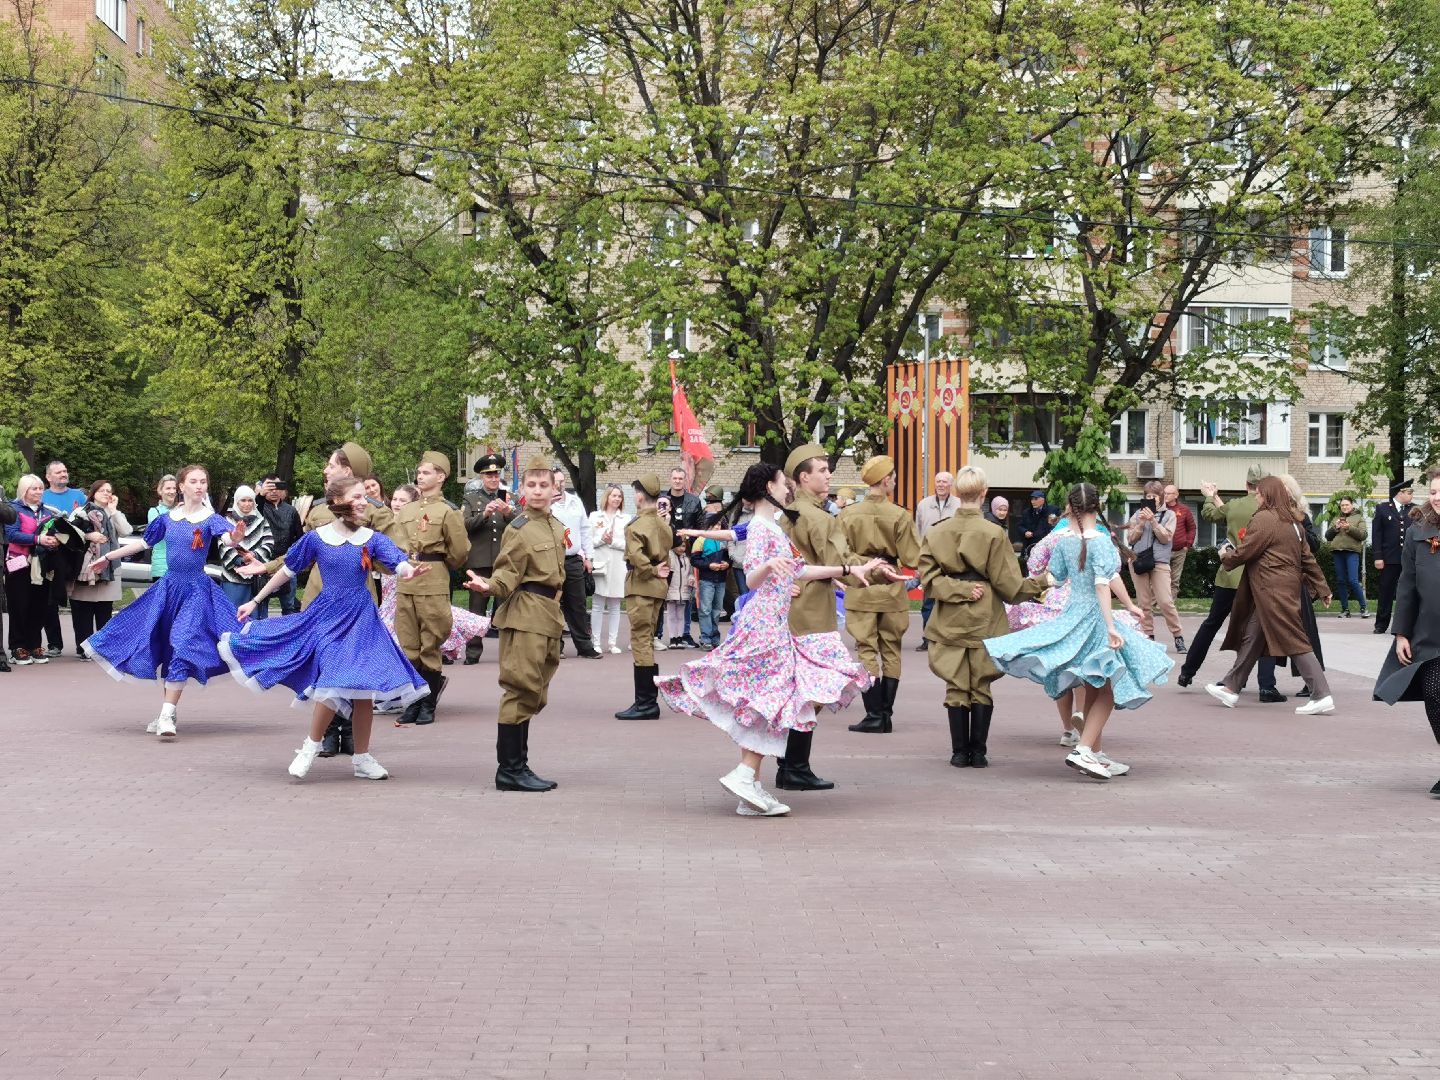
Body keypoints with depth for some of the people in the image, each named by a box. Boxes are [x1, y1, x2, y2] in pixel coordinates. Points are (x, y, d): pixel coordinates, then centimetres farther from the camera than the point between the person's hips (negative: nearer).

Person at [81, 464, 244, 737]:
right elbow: (143, 542, 18)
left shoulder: (211, 519, -7)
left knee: (181, 648, -13)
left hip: (196, 590, -5)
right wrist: (108, 557, 25)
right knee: (161, 648, 6)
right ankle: (167, 712, 19)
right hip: (168, 586, 5)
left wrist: (235, 537, -51)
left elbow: (228, 537, -26)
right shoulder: (168, 519, 6)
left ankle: (167, 716, -12)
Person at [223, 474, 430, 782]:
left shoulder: (373, 539, -1)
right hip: (327, 617, -2)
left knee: (364, 688, 1)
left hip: (362, 618, 2)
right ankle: (312, 745, 2)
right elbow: (287, 571, 8)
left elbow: (399, 565, -15)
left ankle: (362, 758, 15)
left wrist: (412, 571, -39)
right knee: (336, 680, -18)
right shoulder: (316, 538, -3)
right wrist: (255, 601, 11)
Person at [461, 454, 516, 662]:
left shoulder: (509, 498, 13)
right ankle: (473, 651, 7)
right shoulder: (471, 498, 9)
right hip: (479, 562, -1)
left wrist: (508, 512, -18)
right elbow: (465, 525, -3)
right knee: (477, 607, 3)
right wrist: (484, 514, -19)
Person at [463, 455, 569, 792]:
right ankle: (509, 770, -3)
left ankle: (518, 766, 18)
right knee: (522, 689, -8)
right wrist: (489, 586, -35)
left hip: (549, 617, 9)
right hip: (525, 616, -9)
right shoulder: (518, 529, -10)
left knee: (532, 694, 12)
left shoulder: (557, 528, 14)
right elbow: (508, 575, -15)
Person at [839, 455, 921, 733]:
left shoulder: (847, 514, -4)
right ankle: (886, 715, 14)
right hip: (892, 591, 0)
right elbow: (912, 559, -6)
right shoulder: (900, 516, -9)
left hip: (860, 592, 0)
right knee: (891, 651, 12)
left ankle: (874, 715, -5)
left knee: (867, 650, 2)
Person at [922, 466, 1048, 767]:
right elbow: (1007, 583, -6)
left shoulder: (936, 533, 0)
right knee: (981, 686, 6)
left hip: (950, 622, 2)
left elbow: (928, 577, -5)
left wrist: (959, 591, -7)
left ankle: (959, 752, 7)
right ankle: (978, 752, 7)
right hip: (984, 621, -2)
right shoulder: (993, 533, -9)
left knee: (956, 687, 7)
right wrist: (1039, 584, 7)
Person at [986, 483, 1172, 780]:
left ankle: (1097, 754, 21)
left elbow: (1057, 576, 12)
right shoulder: (1100, 541, -15)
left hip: (1071, 613, 7)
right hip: (1094, 618, -7)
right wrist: (1111, 627, -27)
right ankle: (1083, 751, -14)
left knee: (1093, 690, 15)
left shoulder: (1065, 541, 2)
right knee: (1107, 689, -2)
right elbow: (1102, 584, -23)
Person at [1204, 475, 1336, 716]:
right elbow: (1307, 558, 18)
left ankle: (1322, 696, -11)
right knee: (1251, 637, 15)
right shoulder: (1291, 521, 15)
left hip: (1274, 591, -10)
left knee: (1294, 641, -9)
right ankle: (1231, 688, 22)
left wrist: (1225, 557, 10)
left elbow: (1243, 553, -11)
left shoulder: (1264, 519, -13)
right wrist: (1322, 588, 20)